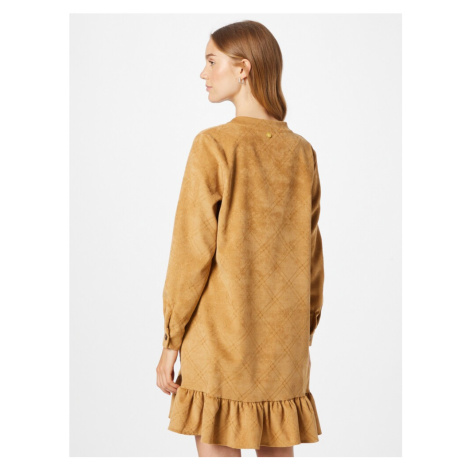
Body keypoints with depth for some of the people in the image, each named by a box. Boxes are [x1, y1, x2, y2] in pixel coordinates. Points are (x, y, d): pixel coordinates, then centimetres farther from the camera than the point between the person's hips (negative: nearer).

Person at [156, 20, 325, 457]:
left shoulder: (214, 145, -11)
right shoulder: (302, 152, 4)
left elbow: (192, 251, -11)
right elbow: (311, 253, 7)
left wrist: (171, 341, -3)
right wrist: (305, 336, 16)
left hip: (219, 337, -5)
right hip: (283, 339, 5)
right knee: (278, 452, 13)